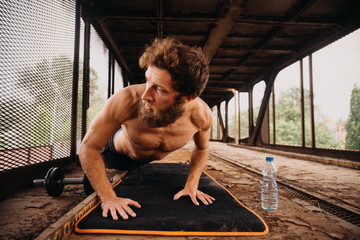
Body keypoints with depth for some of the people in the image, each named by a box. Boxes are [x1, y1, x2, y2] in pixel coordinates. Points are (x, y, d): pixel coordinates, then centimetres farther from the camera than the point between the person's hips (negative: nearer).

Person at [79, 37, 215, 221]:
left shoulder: (201, 114, -37)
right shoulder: (126, 101, -47)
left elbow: (201, 148, -11)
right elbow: (89, 147, -32)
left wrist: (191, 186, -17)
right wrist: (108, 197, -33)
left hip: (146, 160, 3)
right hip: (117, 151, -3)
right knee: (90, 185, 26)